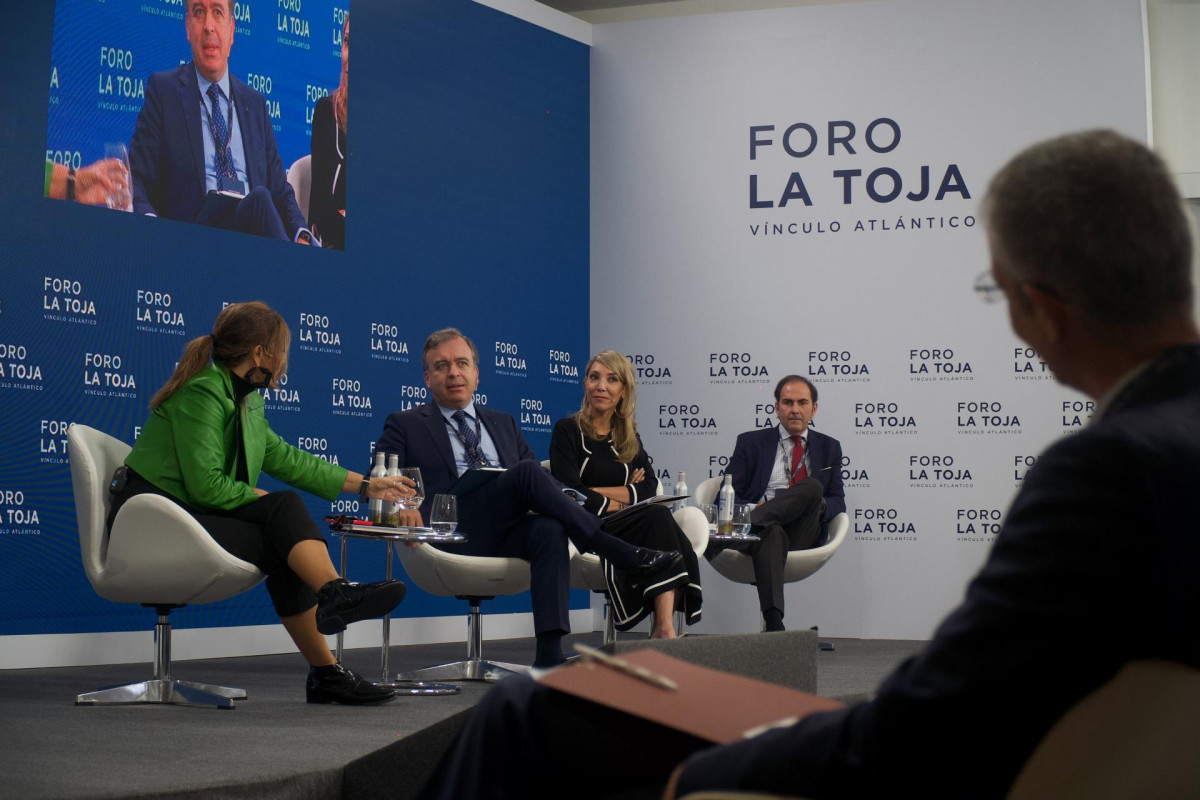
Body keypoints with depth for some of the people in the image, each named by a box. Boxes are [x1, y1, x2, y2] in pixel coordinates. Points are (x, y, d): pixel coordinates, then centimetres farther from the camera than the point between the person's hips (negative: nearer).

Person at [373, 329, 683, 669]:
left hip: (508, 532, 4)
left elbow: (543, 480, 23)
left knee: (549, 530, -33)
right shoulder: (405, 425, 18)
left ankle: (549, 657, -41)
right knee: (527, 473, -28)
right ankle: (626, 556, -28)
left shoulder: (503, 424, 29)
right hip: (454, 535, -4)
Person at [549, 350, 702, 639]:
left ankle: (665, 627, -42)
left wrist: (596, 493, -9)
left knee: (659, 518, -31)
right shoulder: (567, 430, 4)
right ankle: (663, 628, -38)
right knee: (658, 517, -30)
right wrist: (622, 501, -5)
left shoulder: (629, 439, 19)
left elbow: (649, 488, 3)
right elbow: (570, 493, -8)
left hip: (626, 526, 4)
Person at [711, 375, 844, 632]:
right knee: (771, 533, -41)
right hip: (764, 525, -2)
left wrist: (816, 506, -8)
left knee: (813, 486, -31)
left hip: (803, 534, 2)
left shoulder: (828, 447, 25)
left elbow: (837, 501, 17)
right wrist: (751, 510, -14)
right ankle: (773, 624, -56)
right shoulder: (750, 442, 19)